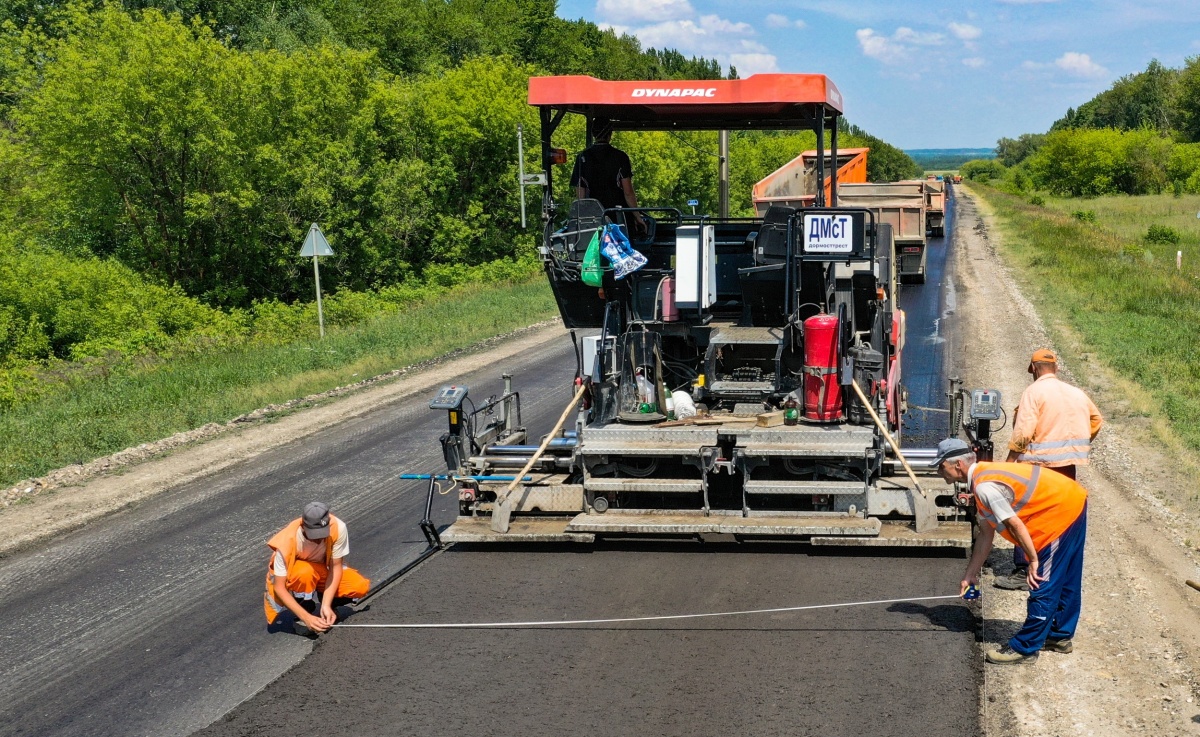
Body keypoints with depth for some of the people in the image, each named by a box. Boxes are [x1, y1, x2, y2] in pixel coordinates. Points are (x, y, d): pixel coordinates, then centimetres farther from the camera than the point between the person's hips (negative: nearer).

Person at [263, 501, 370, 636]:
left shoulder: (338, 528, -29)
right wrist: (306, 617, -35)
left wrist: (326, 605, -29)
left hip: (321, 573, 3)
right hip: (291, 580, -3)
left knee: (361, 587, -22)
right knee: (305, 571, -39)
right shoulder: (287, 541, -34)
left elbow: (335, 567, -19)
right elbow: (279, 588, -28)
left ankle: (320, 605, 3)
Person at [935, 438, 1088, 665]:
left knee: (1043, 586, -3)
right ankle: (1060, 636, 35)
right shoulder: (984, 477, 12)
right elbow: (986, 534, 18)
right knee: (1065, 581, 21)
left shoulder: (985, 487, -20)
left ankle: (1024, 648, 4)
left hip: (1061, 514, -10)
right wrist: (970, 574, 20)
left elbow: (1014, 524, -22)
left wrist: (1033, 560, -14)